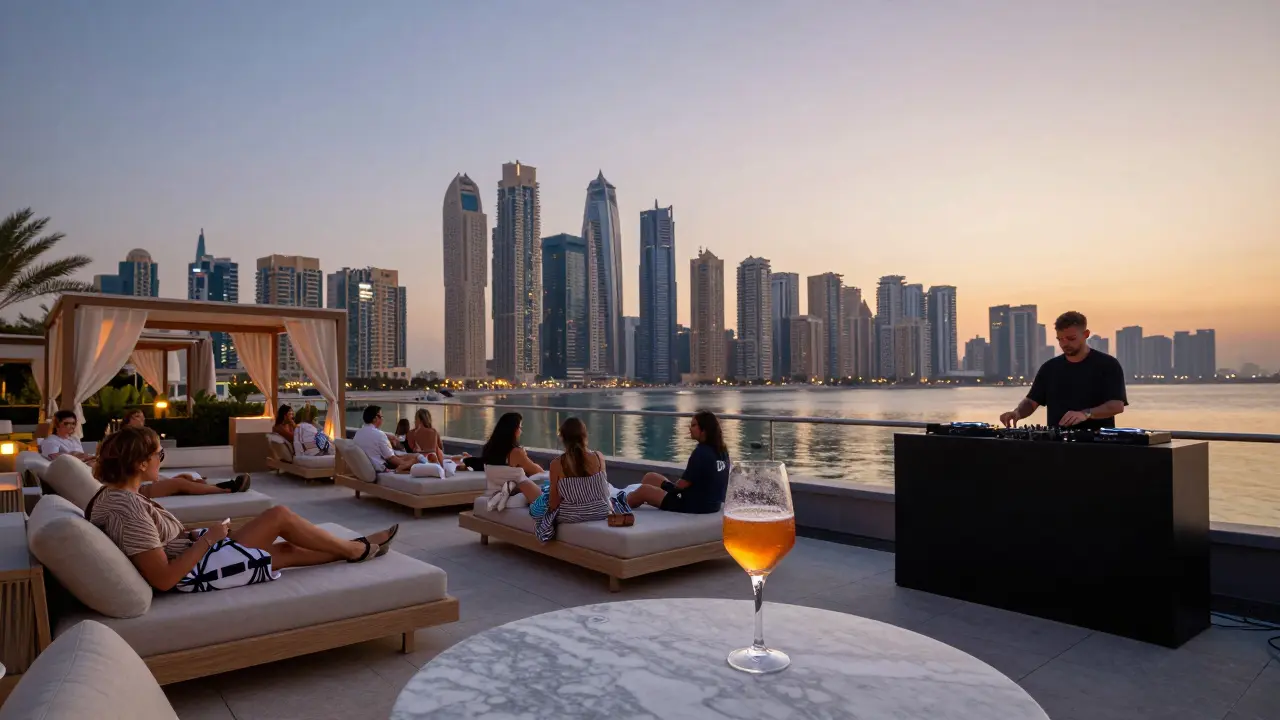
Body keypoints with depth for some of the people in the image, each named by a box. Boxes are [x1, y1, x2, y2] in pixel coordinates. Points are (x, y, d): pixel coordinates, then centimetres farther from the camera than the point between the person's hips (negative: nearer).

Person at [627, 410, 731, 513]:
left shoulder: (701, 452, -22)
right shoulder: (721, 451, 4)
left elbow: (682, 485, -18)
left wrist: (664, 485, 2)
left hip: (694, 506, -9)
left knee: (643, 490, 1)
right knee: (650, 477, 18)